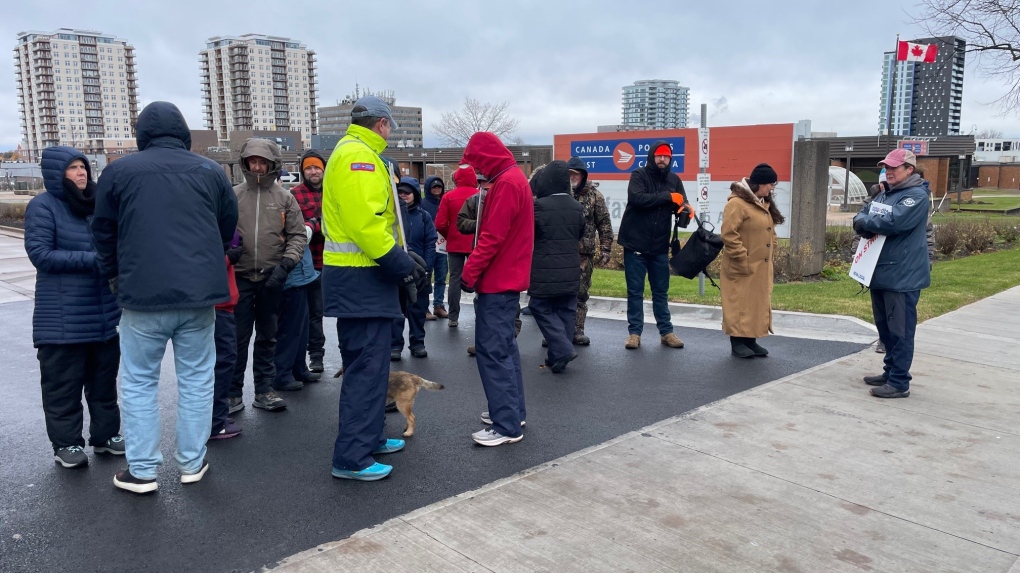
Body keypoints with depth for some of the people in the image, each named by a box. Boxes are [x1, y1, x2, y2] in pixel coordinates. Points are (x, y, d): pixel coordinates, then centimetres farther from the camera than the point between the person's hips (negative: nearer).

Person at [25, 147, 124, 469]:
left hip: (105, 312, 6)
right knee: (63, 383, 2)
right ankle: (66, 443, 13)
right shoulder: (43, 206, -6)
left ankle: (105, 434, 23)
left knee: (104, 378, 12)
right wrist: (93, 260, -20)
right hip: (63, 317, -6)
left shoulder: (98, 203, 11)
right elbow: (40, 254, -13)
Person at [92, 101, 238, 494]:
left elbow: (104, 231, 9)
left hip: (143, 295, -1)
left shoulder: (119, 171, 2)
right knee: (196, 379, 10)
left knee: (138, 382, 9)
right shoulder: (210, 171, 7)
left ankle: (141, 470, 13)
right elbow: (228, 227, 14)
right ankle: (192, 462, 17)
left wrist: (114, 275, 24)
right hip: (199, 293, 2)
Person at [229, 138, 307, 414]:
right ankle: (232, 392, 14)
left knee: (267, 336, 10)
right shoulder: (233, 195, 3)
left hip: (272, 279, 1)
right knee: (237, 337, 2)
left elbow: (298, 236, 4)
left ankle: (264, 390, 20)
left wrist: (285, 263, -9)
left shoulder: (285, 198, 5)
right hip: (239, 277, -1)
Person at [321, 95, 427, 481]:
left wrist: (402, 260, 10)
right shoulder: (358, 155, -14)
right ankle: (351, 458, 1)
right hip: (361, 279, -11)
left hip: (361, 277, 11)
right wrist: (401, 265, -18)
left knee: (369, 362, 18)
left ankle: (368, 438, 30)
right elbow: (365, 221, -25)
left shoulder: (353, 152, 20)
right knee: (367, 367, -6)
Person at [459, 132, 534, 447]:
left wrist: (470, 273, -15)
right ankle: (512, 410, 24)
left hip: (497, 281, -11)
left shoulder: (506, 183, -16)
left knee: (492, 351, -8)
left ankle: (507, 426, -5)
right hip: (507, 278, 11)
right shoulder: (513, 178, 16)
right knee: (504, 347, 16)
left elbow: (492, 236, -22)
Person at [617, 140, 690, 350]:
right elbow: (637, 198, -23)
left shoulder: (674, 180, 7)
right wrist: (667, 197, -24)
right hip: (635, 243, -4)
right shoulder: (639, 175, -6)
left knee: (661, 291, 12)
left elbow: (681, 204, 1)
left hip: (660, 246, 4)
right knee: (635, 291, 4)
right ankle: (634, 332, 10)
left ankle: (666, 332, 18)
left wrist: (686, 211, -22)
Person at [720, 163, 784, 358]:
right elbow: (728, 234, -21)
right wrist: (743, 259, -20)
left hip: (761, 267, 9)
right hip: (742, 268, -9)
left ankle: (751, 340, 19)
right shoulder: (737, 203, -16)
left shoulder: (764, 204, 14)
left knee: (758, 304, 11)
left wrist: (770, 254, 10)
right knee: (740, 305, -2)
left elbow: (769, 232, 23)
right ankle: (737, 342, 6)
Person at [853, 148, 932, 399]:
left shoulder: (916, 196, -12)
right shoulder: (884, 194, 17)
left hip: (903, 276, -9)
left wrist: (865, 222, -9)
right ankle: (891, 372, 29)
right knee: (885, 328, 17)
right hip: (880, 273, 9)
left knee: (900, 331, -4)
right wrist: (869, 225, -12)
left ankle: (899, 383, 2)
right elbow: (861, 216, 11)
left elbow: (893, 222, -25)